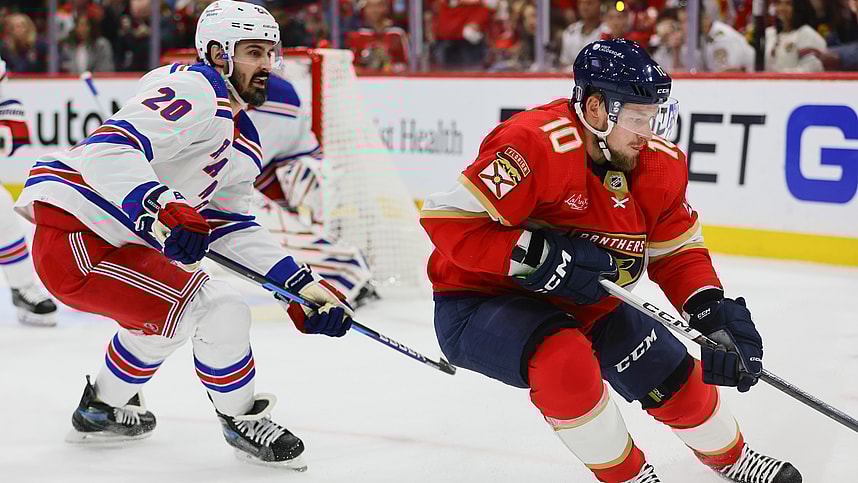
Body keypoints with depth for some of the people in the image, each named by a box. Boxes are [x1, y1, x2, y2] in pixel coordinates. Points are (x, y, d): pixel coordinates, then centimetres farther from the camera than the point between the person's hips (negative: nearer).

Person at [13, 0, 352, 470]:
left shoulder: (242, 136, 17)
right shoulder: (195, 93, -15)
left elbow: (231, 228, 19)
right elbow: (110, 149, -27)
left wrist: (302, 285, 11)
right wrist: (163, 210, -40)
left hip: (115, 242, 11)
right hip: (74, 239, -11)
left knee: (163, 313, 35)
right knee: (219, 309, -15)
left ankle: (100, 410, 51)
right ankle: (243, 422, 6)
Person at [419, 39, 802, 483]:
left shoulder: (659, 163, -7)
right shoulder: (537, 145, -31)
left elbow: (677, 250, 4)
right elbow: (446, 218, -33)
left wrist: (711, 308, -14)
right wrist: (537, 255, -36)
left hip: (584, 301, 7)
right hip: (480, 302, -7)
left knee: (675, 375, 8)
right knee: (565, 360, -35)